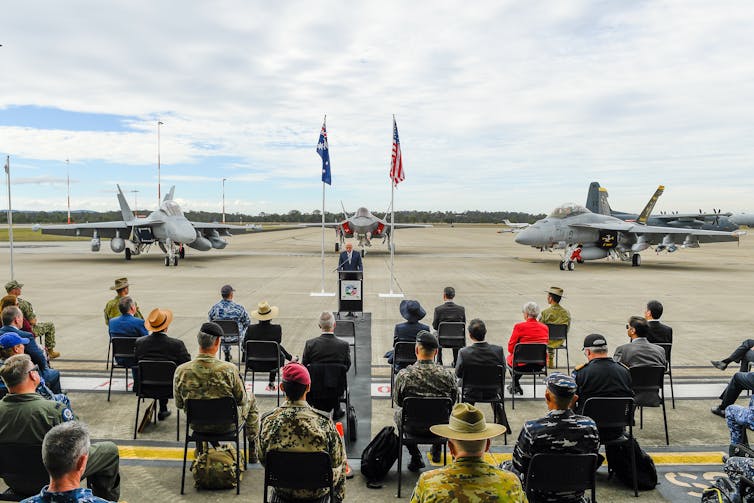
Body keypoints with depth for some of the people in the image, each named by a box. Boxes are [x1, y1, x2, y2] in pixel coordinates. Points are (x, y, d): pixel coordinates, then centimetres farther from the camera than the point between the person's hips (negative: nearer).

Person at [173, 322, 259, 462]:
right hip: (226, 423, -3)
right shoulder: (229, 369, -29)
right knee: (251, 399, 28)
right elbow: (241, 400, -14)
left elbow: (179, 404, -5)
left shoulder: (181, 371, -20)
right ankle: (252, 450, 38)